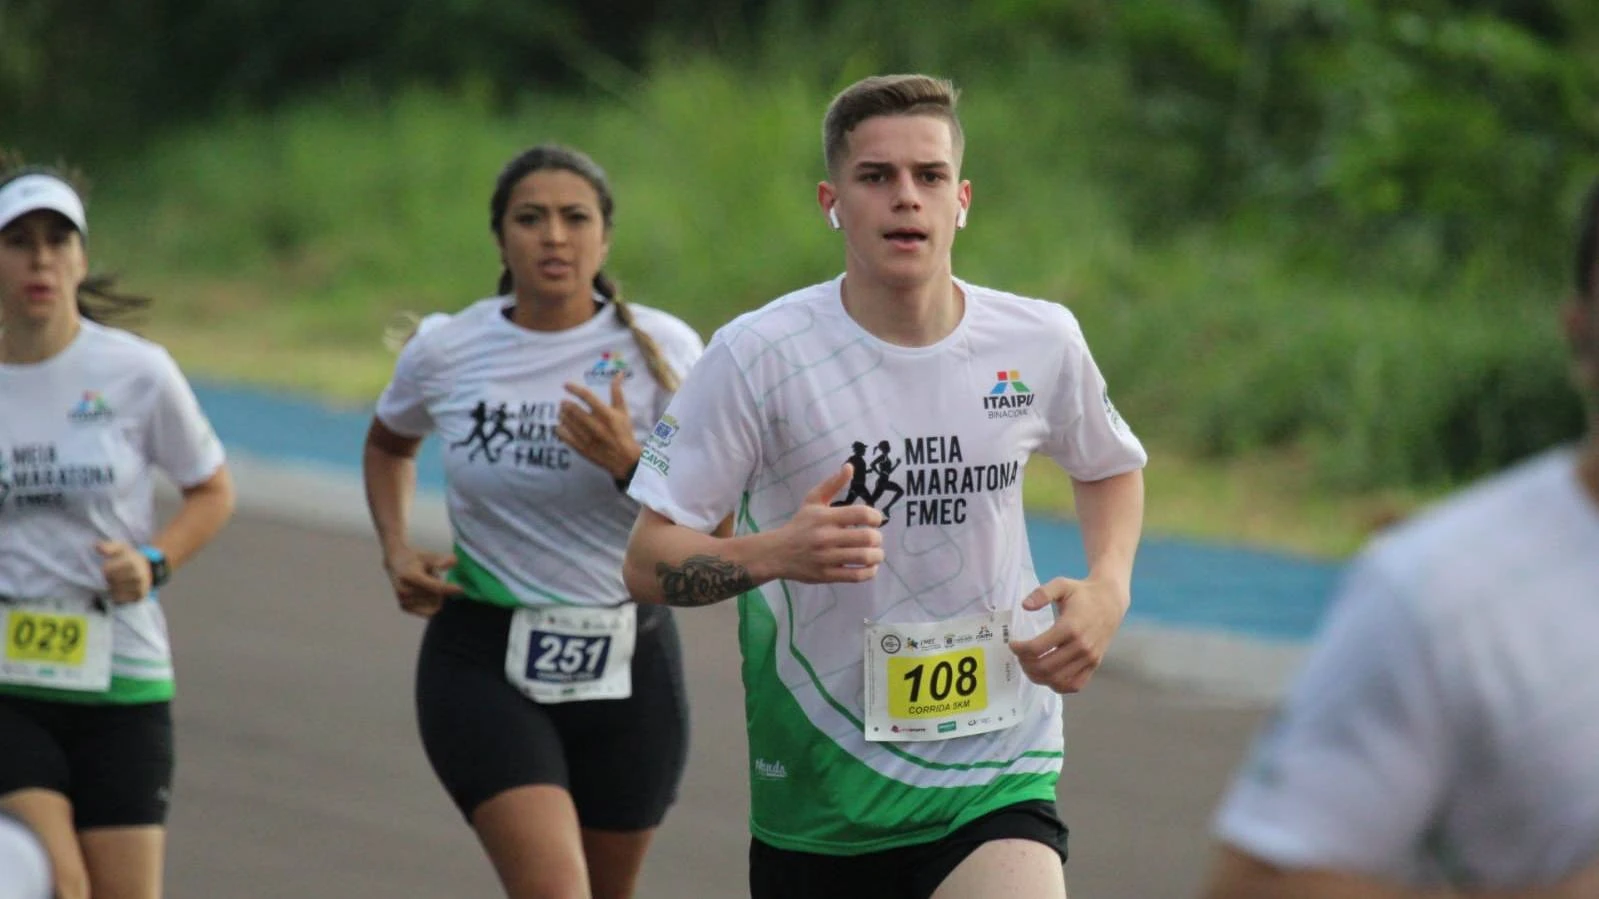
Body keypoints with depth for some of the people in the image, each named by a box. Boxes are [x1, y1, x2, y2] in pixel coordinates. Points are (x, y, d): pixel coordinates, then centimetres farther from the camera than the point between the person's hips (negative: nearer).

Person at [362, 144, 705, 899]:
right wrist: (396, 552, 6)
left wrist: (629, 462, -26)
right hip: (484, 664, -1)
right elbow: (388, 445, 22)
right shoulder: (445, 350, -2)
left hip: (626, 666, 1)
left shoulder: (661, 349, -6)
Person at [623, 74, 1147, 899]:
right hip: (818, 792, 0)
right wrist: (774, 553, -28)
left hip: (997, 778, 0)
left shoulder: (1041, 342, 0)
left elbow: (1111, 468, 22)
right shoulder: (757, 355, -9)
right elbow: (648, 564, -8)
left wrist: (1107, 590, 2)